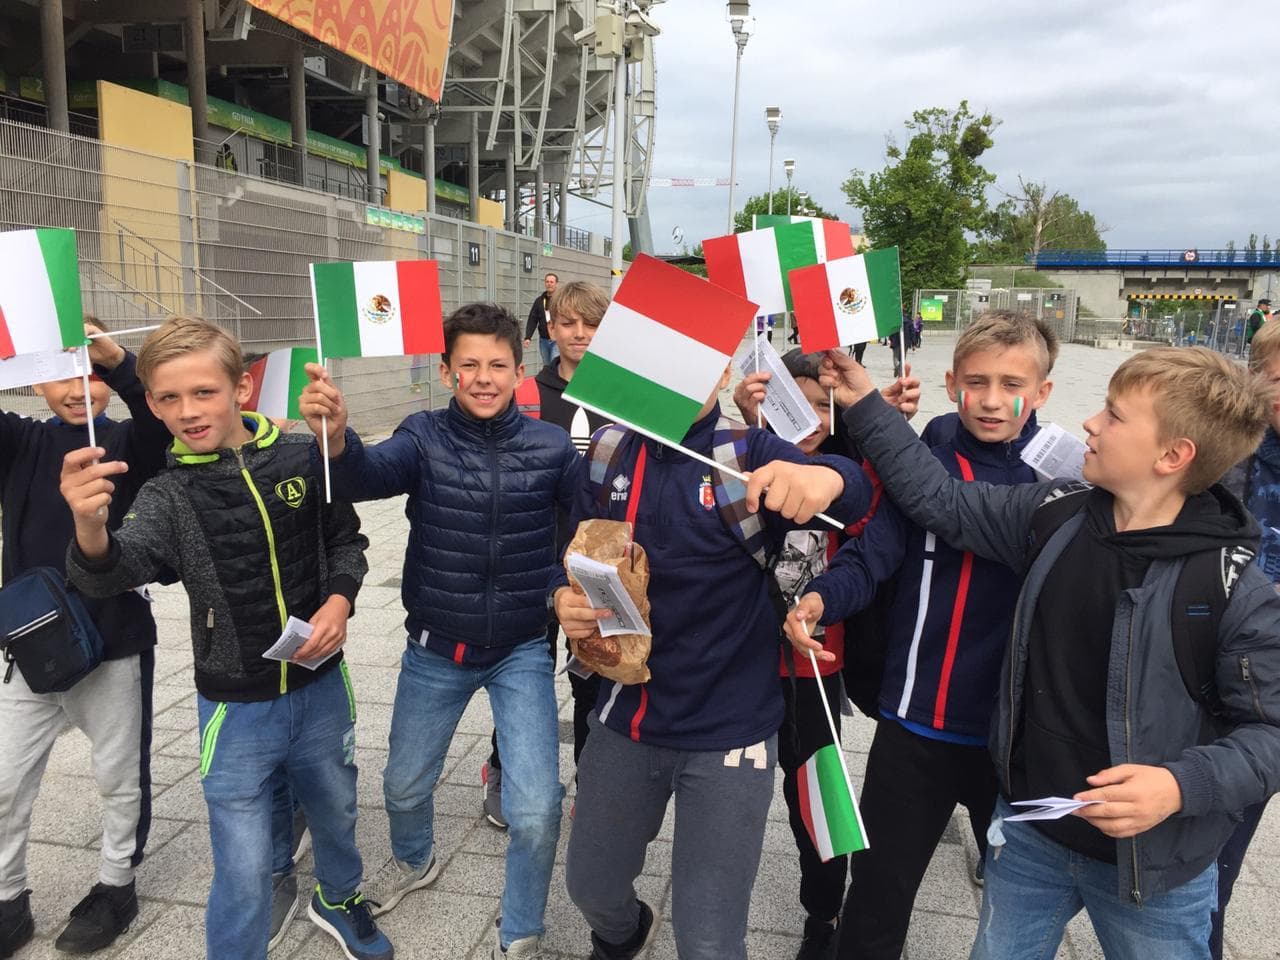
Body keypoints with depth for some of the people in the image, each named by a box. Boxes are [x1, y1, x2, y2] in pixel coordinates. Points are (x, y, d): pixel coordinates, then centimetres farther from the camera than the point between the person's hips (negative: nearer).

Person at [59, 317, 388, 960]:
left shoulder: (301, 458, -9)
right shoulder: (169, 495, -10)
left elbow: (346, 538, 3)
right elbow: (113, 572, -27)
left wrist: (339, 599, -15)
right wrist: (90, 529, -48)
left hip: (321, 686, 2)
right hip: (237, 708, -2)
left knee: (336, 811, 25)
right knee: (245, 874, 4)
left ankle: (338, 899, 55)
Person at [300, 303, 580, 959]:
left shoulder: (551, 447, -9)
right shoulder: (424, 437, -10)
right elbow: (370, 477, -29)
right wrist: (335, 439, -50)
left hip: (522, 651, -1)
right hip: (435, 649, 1)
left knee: (536, 812, -5)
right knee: (404, 785, 21)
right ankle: (414, 860, 56)